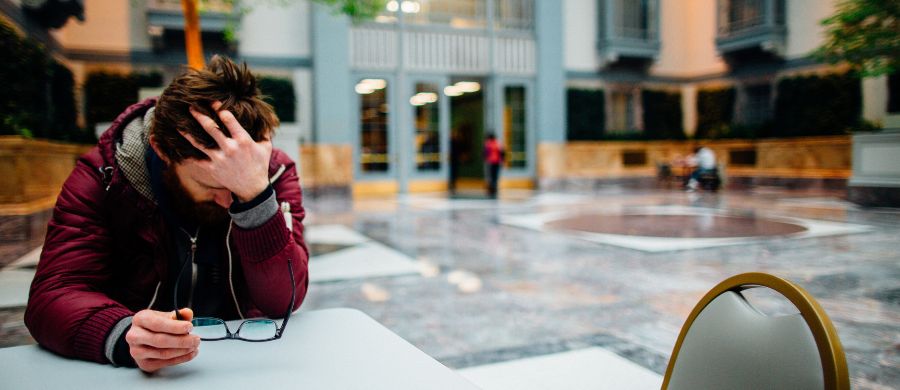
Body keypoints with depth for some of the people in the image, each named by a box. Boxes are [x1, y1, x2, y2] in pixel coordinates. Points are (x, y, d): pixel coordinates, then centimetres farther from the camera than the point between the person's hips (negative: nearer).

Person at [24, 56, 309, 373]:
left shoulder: (275, 172, -11)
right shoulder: (101, 176, -10)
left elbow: (283, 301, -19)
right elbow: (53, 296, -18)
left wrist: (254, 193, -33)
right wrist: (125, 336, -38)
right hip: (130, 372, 0)